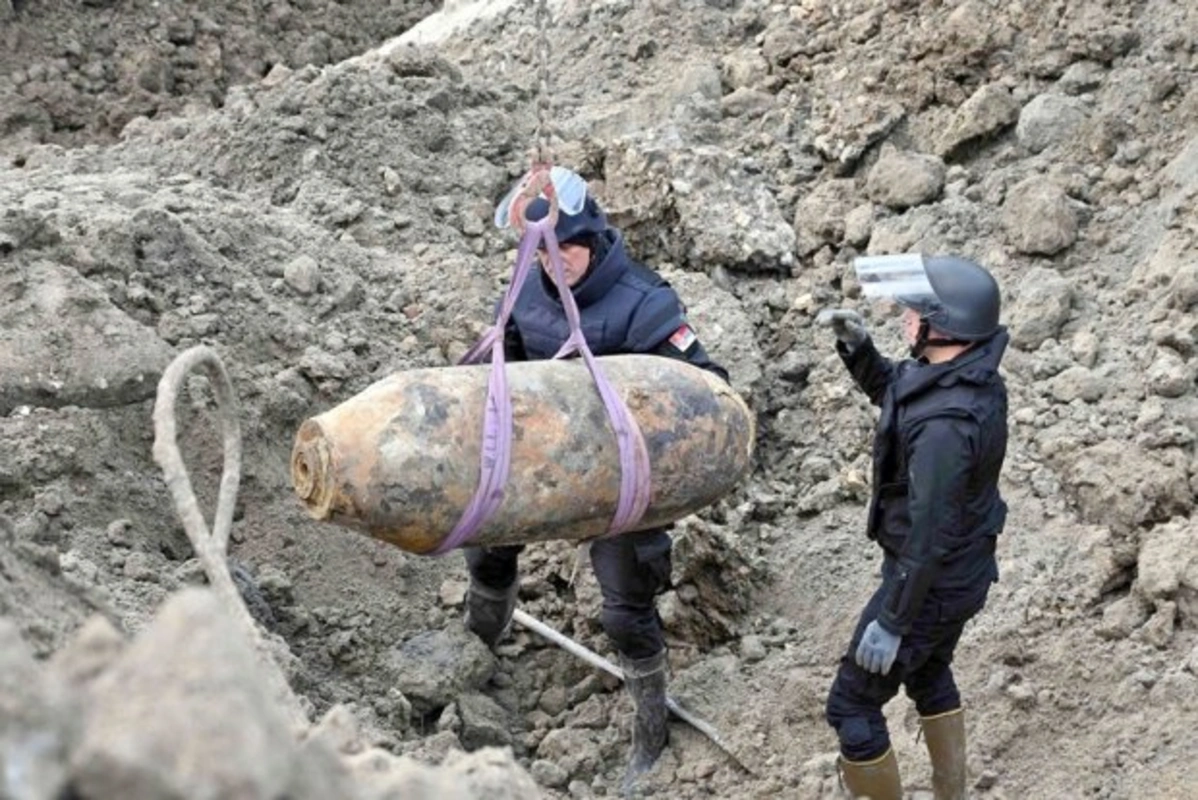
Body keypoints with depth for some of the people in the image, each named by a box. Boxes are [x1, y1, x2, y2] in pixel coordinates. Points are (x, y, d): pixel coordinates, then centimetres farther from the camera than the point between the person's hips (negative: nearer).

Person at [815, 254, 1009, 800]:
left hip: (932, 584, -9)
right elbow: (892, 395, 13)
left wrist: (891, 622, -23)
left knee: (852, 705, 7)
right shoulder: (973, 375, -6)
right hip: (967, 570, 10)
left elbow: (929, 538, -31)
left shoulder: (944, 424, -35)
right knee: (929, 674, 31)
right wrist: (856, 346, -4)